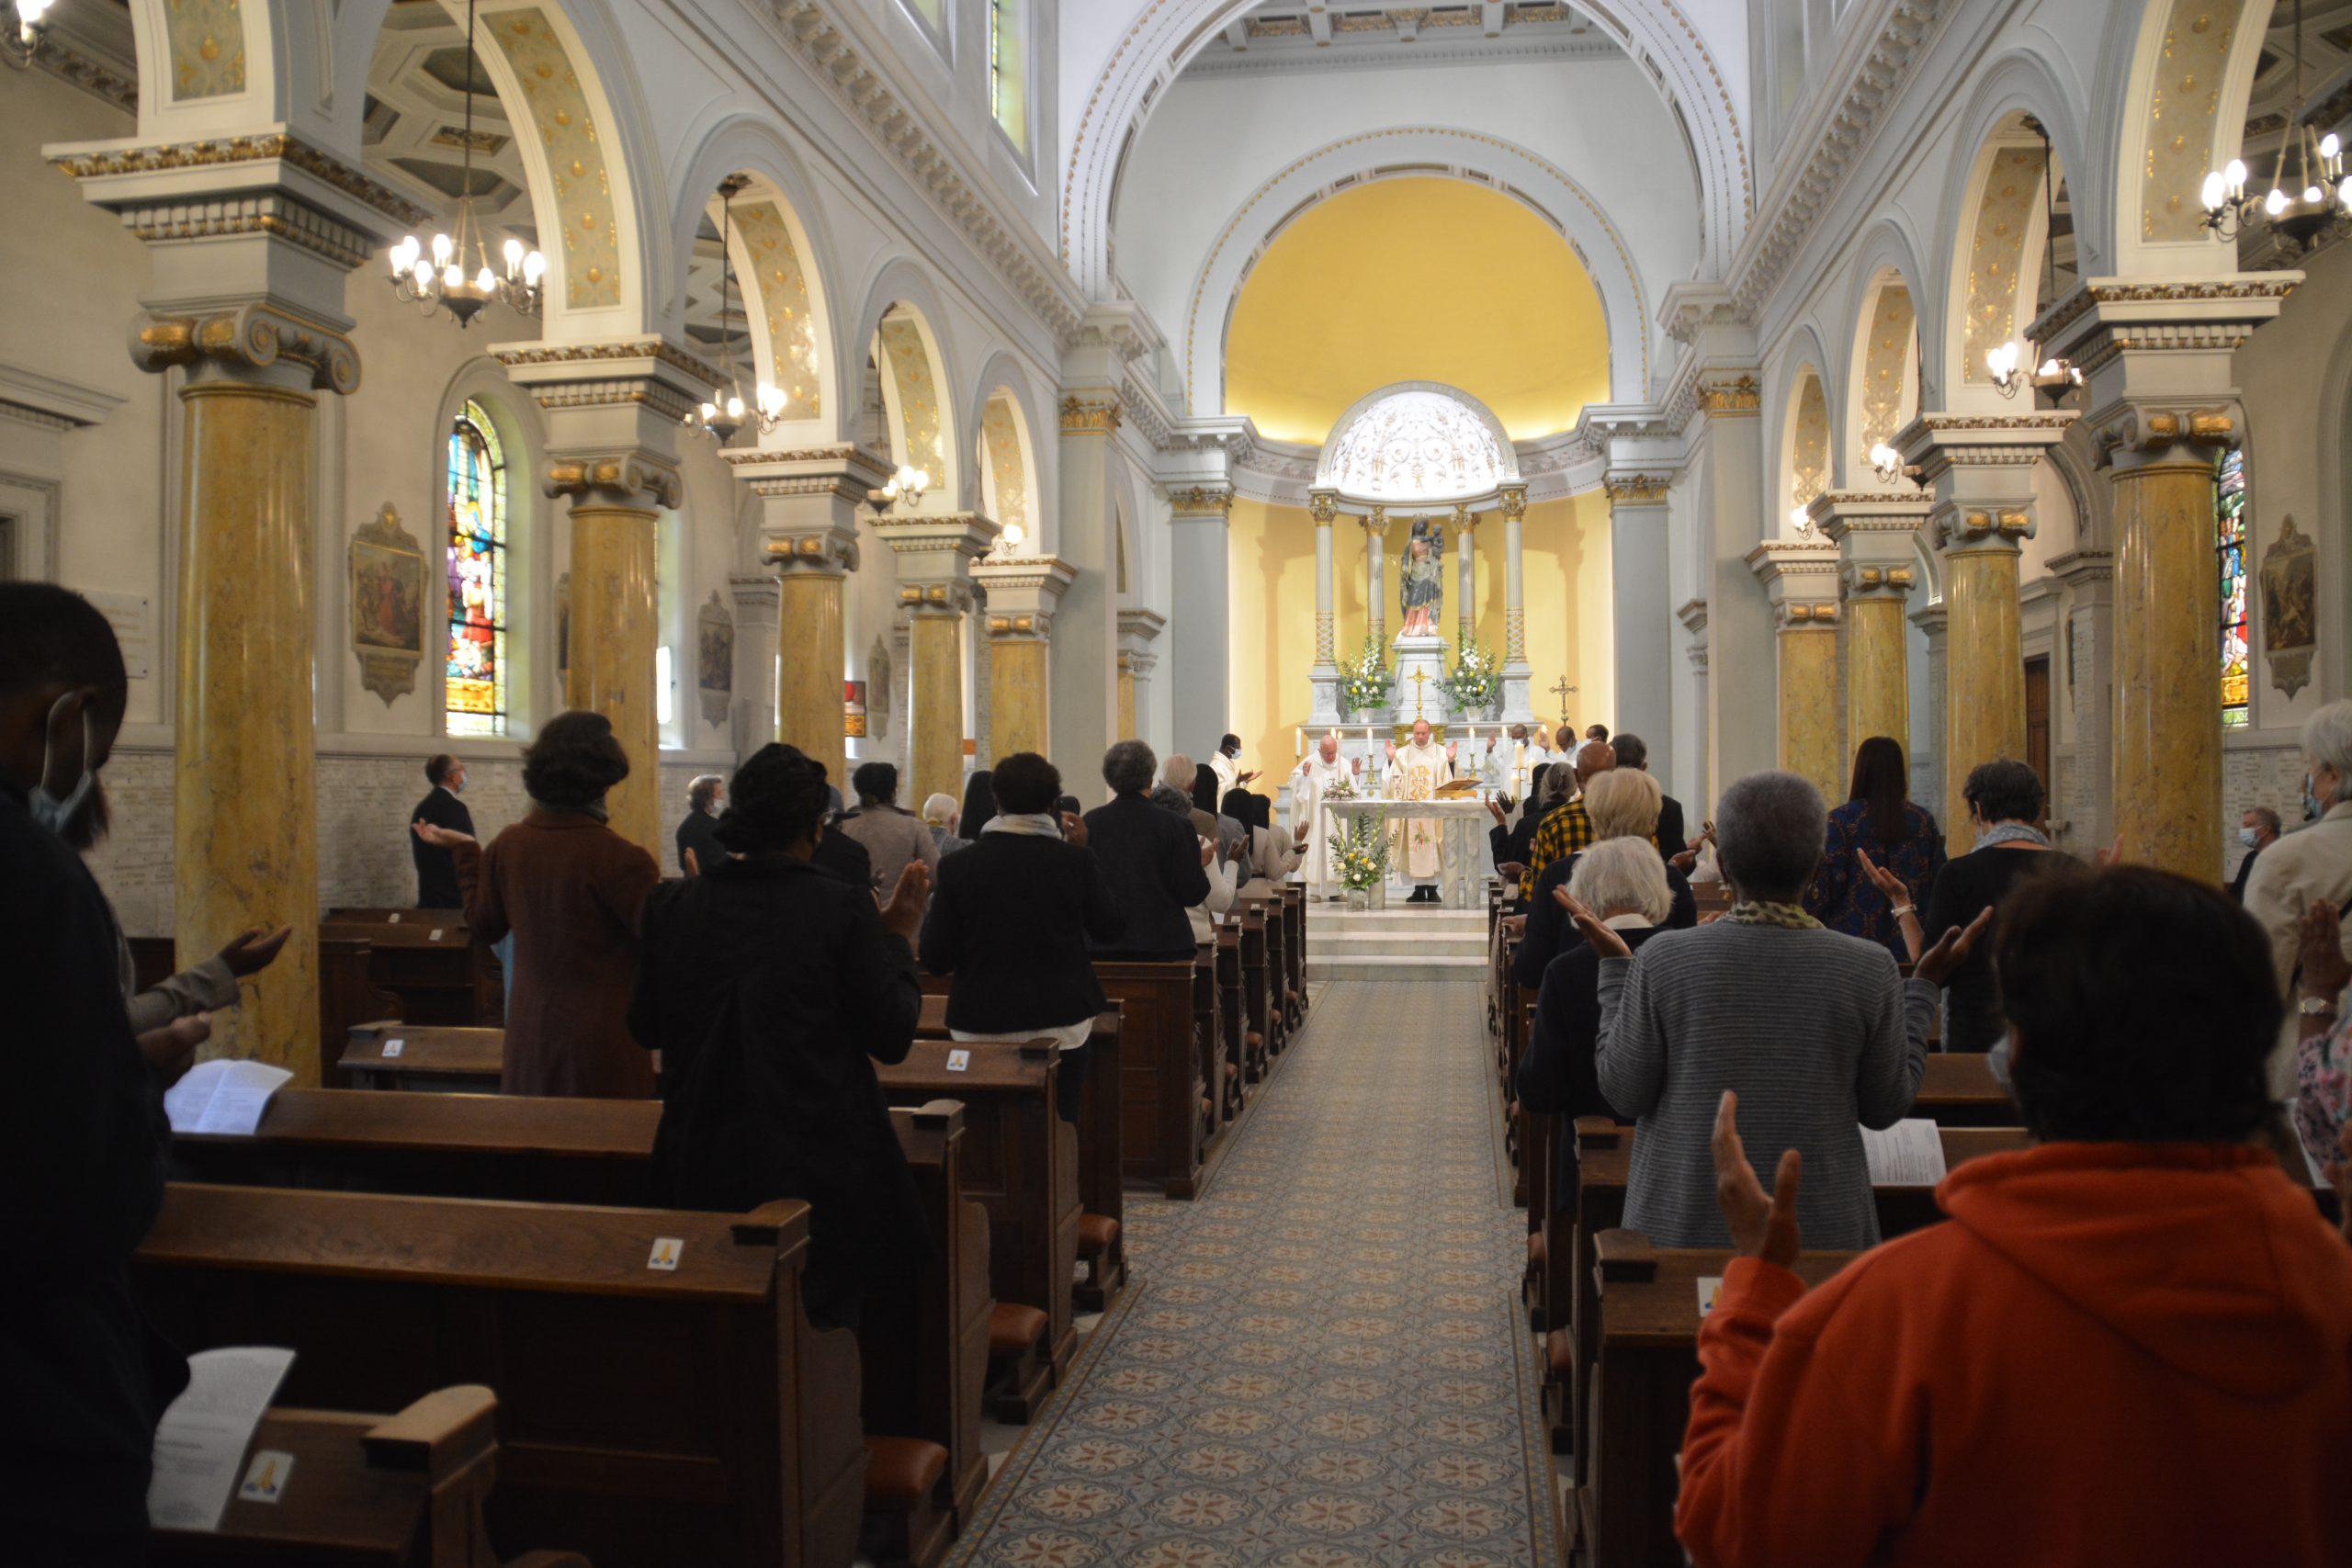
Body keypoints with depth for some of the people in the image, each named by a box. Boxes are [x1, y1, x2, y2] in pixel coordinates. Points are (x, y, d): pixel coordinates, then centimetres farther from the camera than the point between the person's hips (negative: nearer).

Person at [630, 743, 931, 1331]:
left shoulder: (671, 905, -5)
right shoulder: (843, 908, -15)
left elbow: (645, 1029, 7)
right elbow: (892, 1038, -10)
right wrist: (899, 937, 2)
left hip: (702, 1168, 4)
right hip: (818, 1166, -3)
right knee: (823, 1315, 12)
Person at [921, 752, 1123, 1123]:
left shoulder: (958, 866, -8)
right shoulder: (1075, 861, -7)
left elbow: (934, 960, -4)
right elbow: (1111, 929, 7)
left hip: (981, 1027, 0)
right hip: (1060, 1025, 0)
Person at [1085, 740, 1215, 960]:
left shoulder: (1091, 822, -3)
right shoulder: (1175, 825, -8)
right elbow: (1192, 894, -7)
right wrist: (1200, 864, 13)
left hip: (1103, 945, 2)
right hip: (1163, 944, -2)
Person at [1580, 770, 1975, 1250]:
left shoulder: (1663, 959, -11)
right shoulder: (1869, 968, -8)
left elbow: (1624, 1093, -4)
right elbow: (1886, 1106, 3)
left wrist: (1615, 968, 4)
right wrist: (1925, 985, 11)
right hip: (1822, 1230, 1)